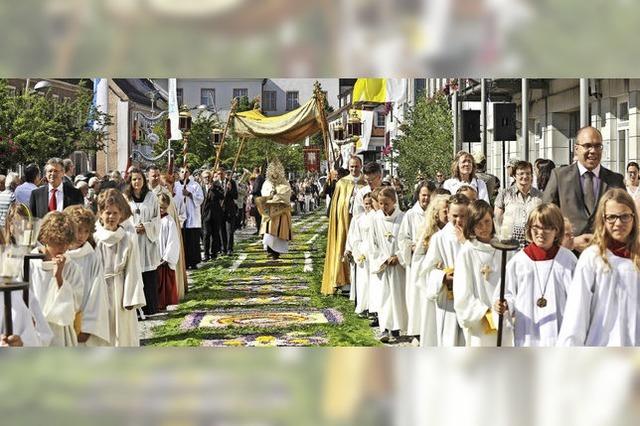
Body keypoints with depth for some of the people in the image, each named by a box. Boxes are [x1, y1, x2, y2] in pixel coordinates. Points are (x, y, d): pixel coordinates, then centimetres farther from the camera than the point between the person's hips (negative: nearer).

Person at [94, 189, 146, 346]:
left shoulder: (129, 239, -2)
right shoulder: (93, 238, -4)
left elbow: (133, 271, -1)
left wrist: (131, 299, -5)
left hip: (120, 294, 0)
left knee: (122, 335, 7)